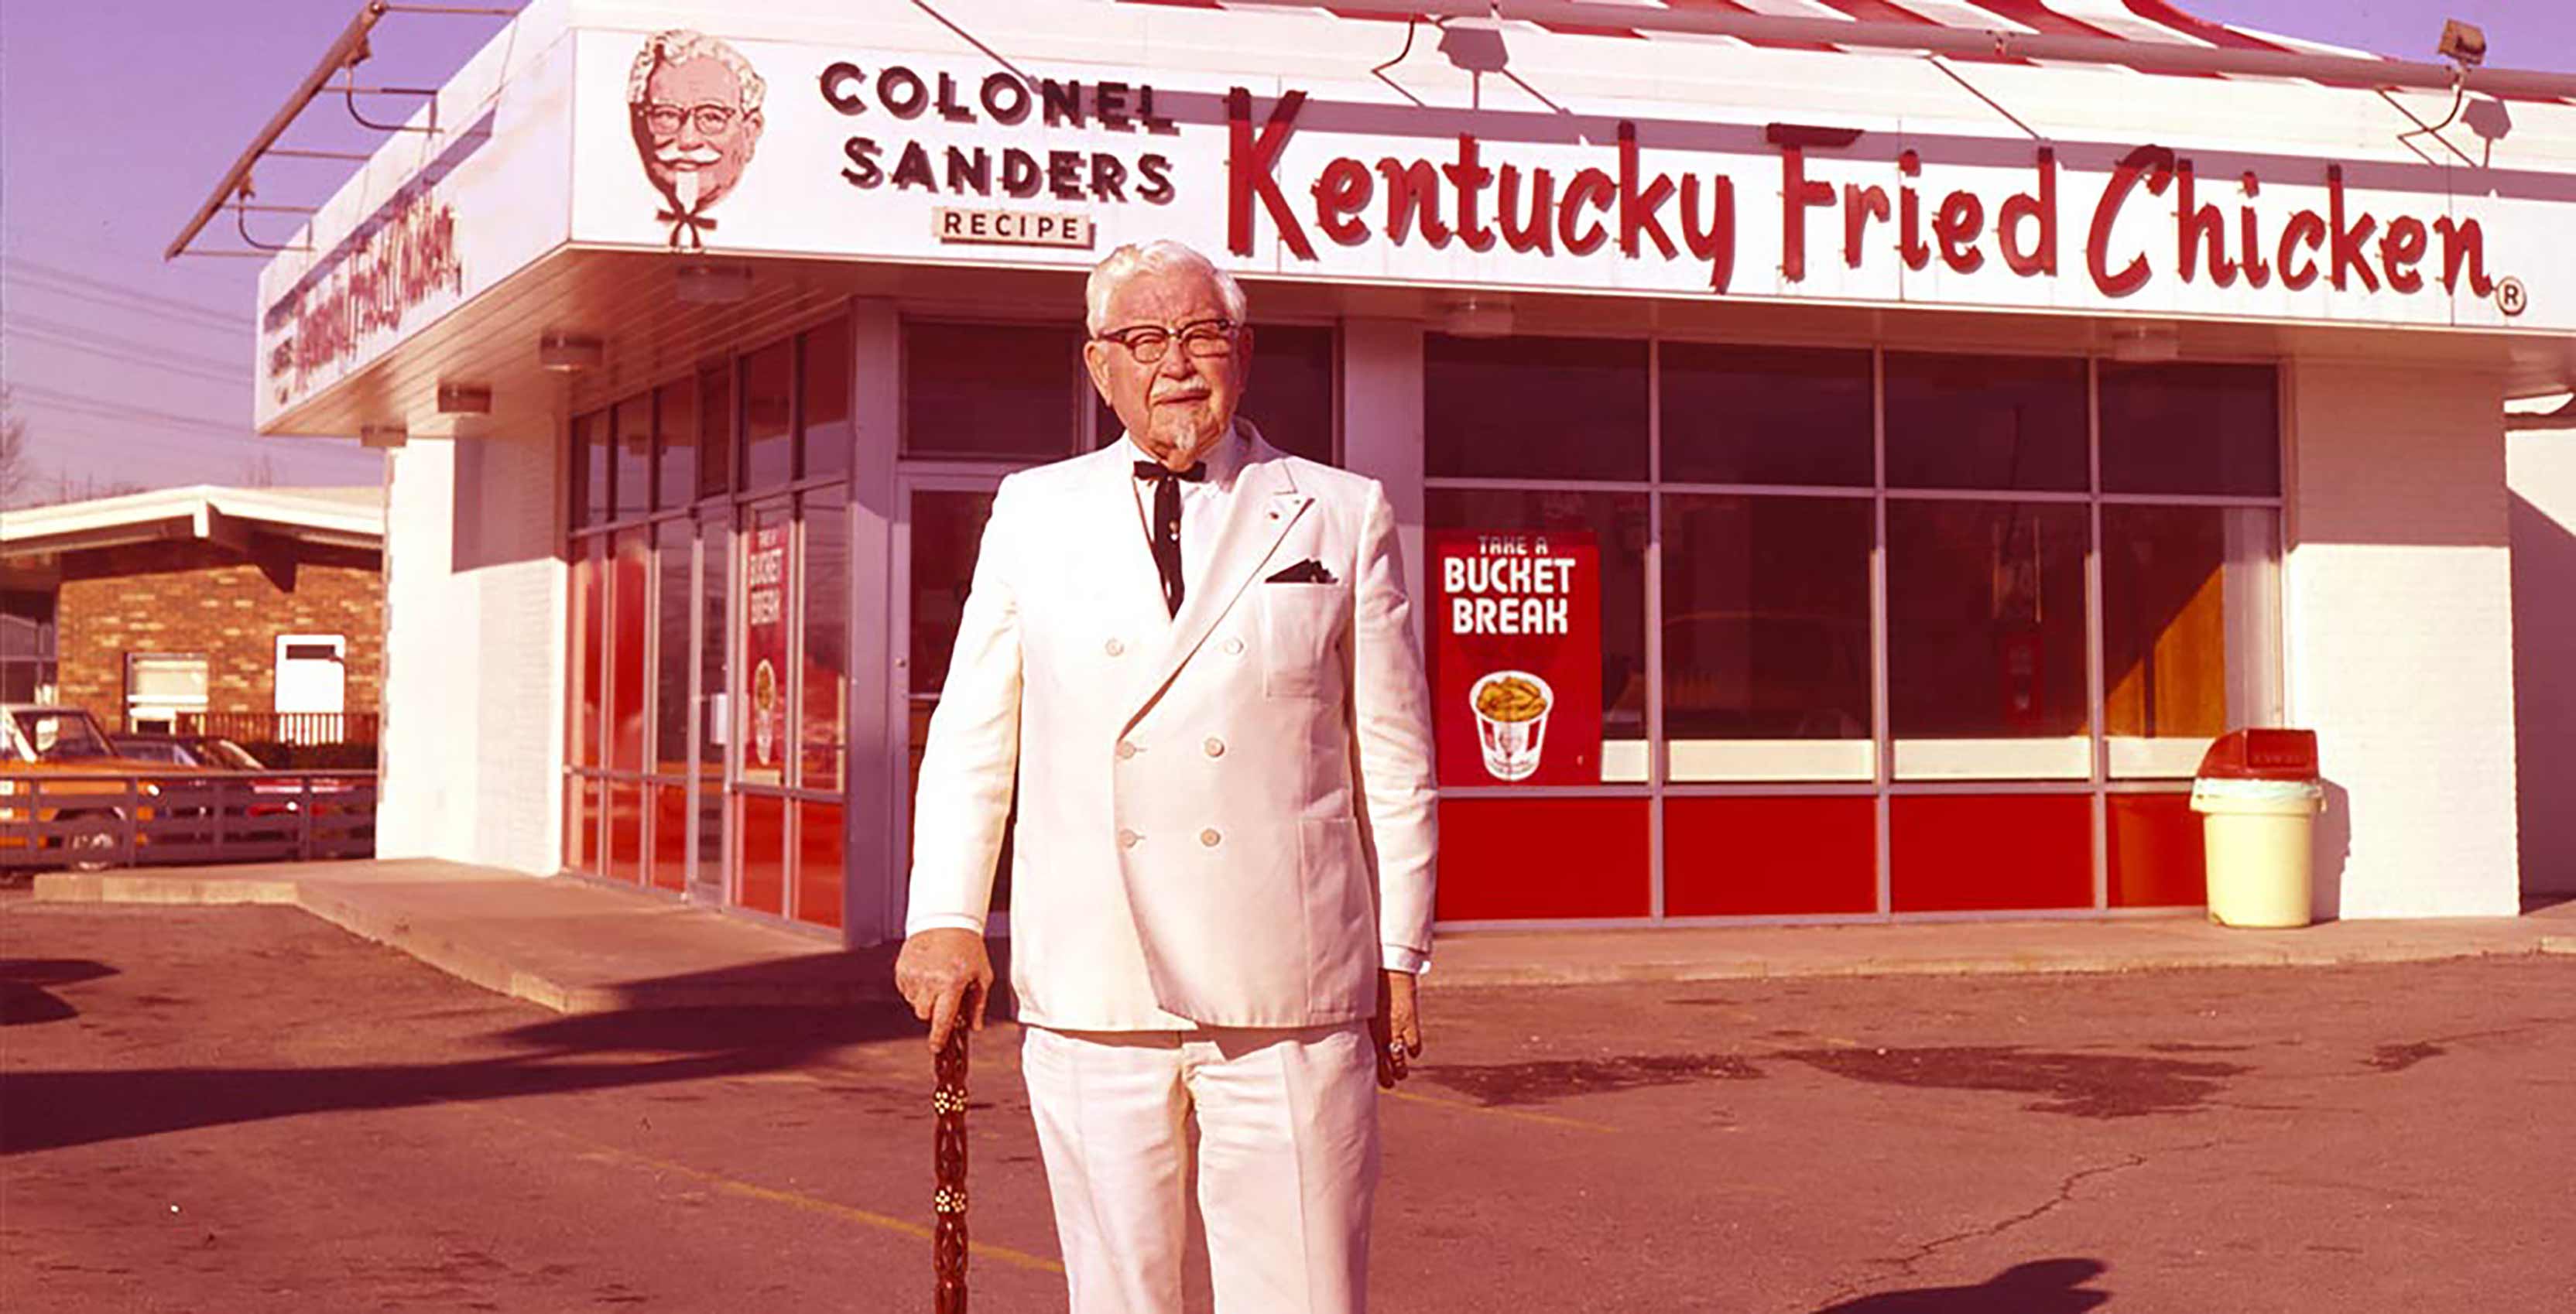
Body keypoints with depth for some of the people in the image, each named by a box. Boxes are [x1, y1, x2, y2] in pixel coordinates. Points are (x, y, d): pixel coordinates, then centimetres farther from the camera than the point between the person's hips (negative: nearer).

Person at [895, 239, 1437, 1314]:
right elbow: (970, 734, 14)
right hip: (1089, 994, 2)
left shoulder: (1344, 517, 8)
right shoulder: (1034, 514, 12)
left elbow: (1394, 758, 9)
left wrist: (1398, 958, 6)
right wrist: (944, 919, 4)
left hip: (1288, 995, -1)